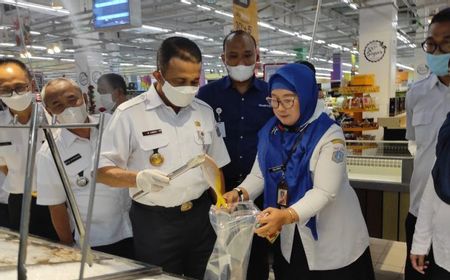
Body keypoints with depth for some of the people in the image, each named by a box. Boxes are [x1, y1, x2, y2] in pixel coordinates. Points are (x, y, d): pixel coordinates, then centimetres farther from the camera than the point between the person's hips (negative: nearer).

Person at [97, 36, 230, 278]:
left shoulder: (204, 111, 4)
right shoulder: (129, 114, -11)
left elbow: (215, 166, 10)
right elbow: (102, 170, -11)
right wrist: (138, 178, -29)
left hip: (201, 216, 4)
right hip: (154, 222, -4)